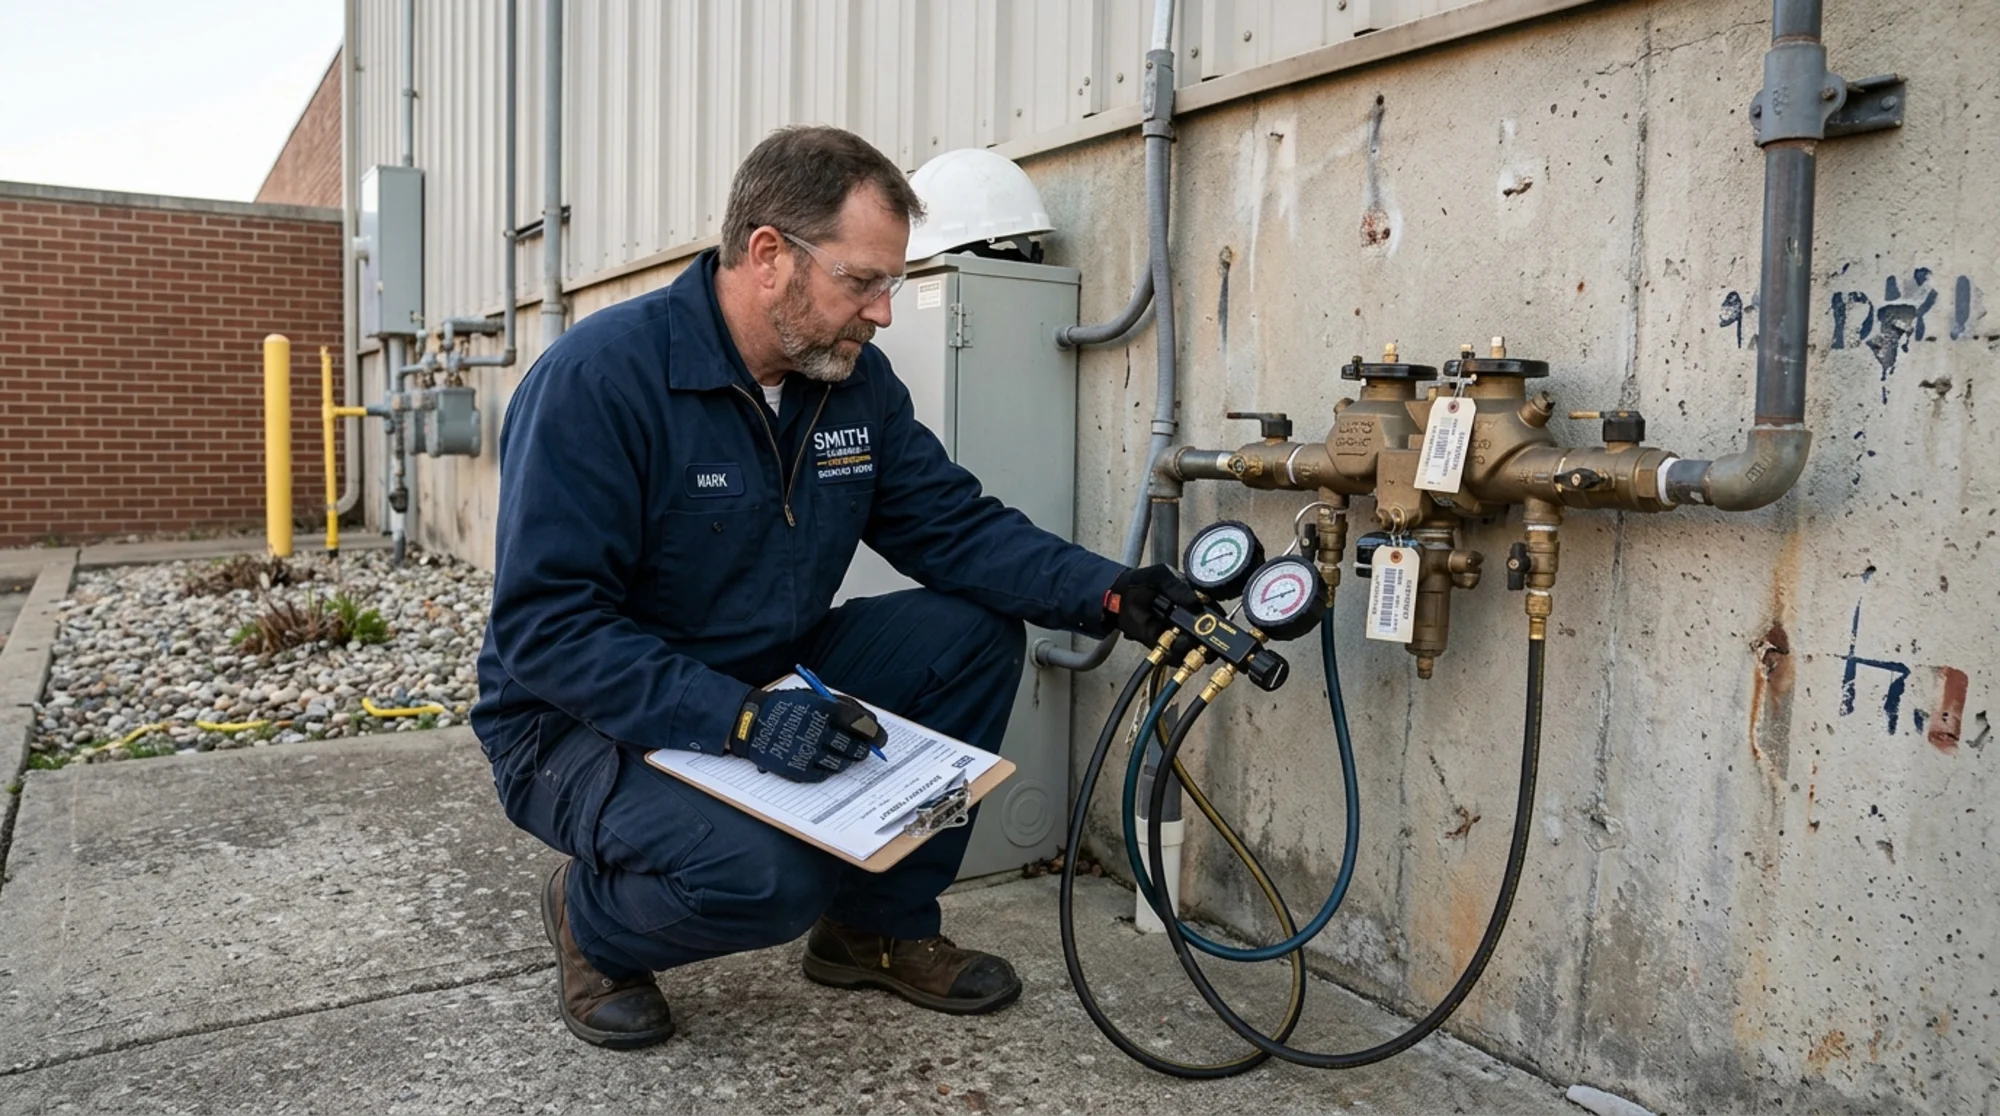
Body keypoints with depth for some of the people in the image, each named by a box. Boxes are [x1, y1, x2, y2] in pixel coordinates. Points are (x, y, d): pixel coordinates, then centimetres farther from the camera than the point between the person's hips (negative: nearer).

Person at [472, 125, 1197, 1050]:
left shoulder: (856, 379, -2)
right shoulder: (599, 376, -23)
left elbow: (955, 525, -2)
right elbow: (545, 625, -26)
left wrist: (1108, 592, -18)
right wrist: (743, 721, -35)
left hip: (769, 687, 7)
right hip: (586, 722, -7)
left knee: (974, 632, -8)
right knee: (767, 875, -33)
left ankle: (882, 927, 7)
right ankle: (595, 920, 4)